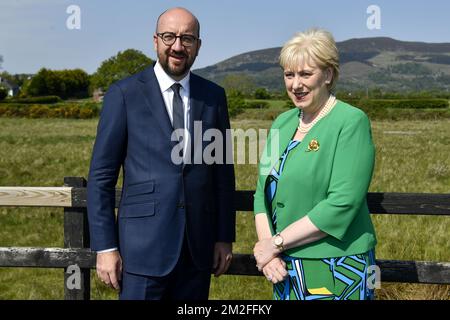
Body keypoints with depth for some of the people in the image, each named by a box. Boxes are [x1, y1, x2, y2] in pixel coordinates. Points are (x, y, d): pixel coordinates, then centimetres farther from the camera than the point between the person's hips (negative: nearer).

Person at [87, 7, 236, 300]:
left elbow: (223, 172, 10)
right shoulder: (124, 94, -3)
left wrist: (225, 237, 8)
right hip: (144, 243, -3)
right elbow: (101, 175, -4)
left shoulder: (214, 96, 6)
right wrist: (105, 247, -7)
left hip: (198, 246, 3)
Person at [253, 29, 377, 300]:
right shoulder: (283, 122, 7)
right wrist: (266, 246, -8)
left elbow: (342, 204, -20)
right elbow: (263, 192, 8)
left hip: (337, 271, -6)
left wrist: (277, 242, -15)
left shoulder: (352, 122, -12)